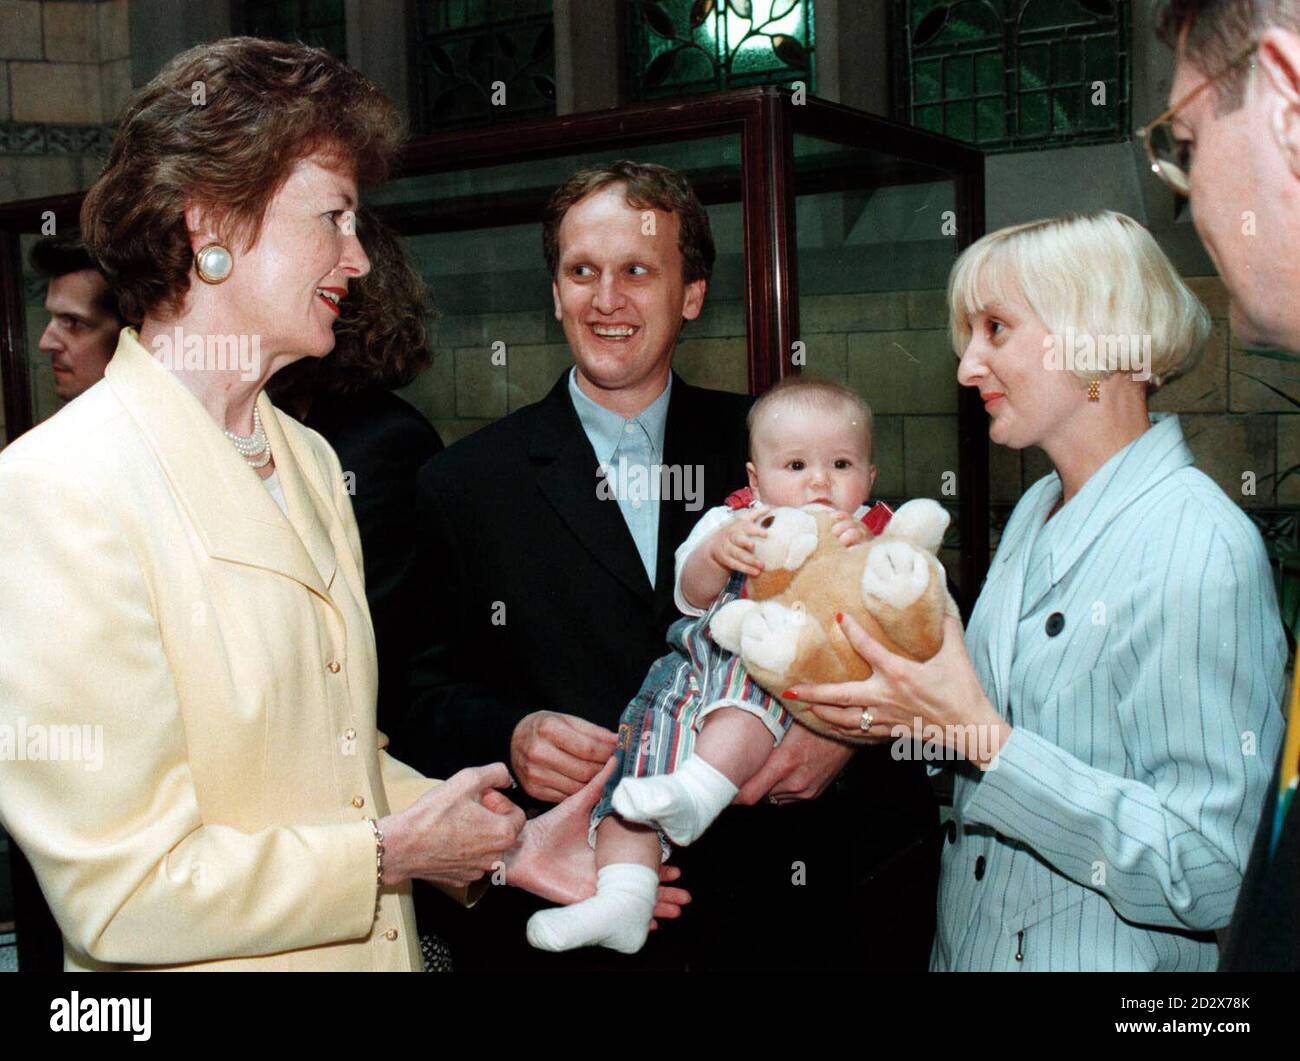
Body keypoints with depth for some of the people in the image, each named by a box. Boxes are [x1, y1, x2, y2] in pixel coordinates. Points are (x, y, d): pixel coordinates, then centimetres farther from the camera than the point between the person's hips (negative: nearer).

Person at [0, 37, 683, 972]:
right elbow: (121, 893, -22)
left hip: (379, 948, 7)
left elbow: (333, 762, 9)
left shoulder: (311, 462, 5)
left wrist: (504, 845, -1)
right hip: (214, 966, -7)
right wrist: (392, 853, -14)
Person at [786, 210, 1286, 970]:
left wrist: (977, 732, -27)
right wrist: (891, 708, -6)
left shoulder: (1200, 550, -23)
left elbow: (1213, 876, -26)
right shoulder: (1037, 510, 4)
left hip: (1108, 957, -8)